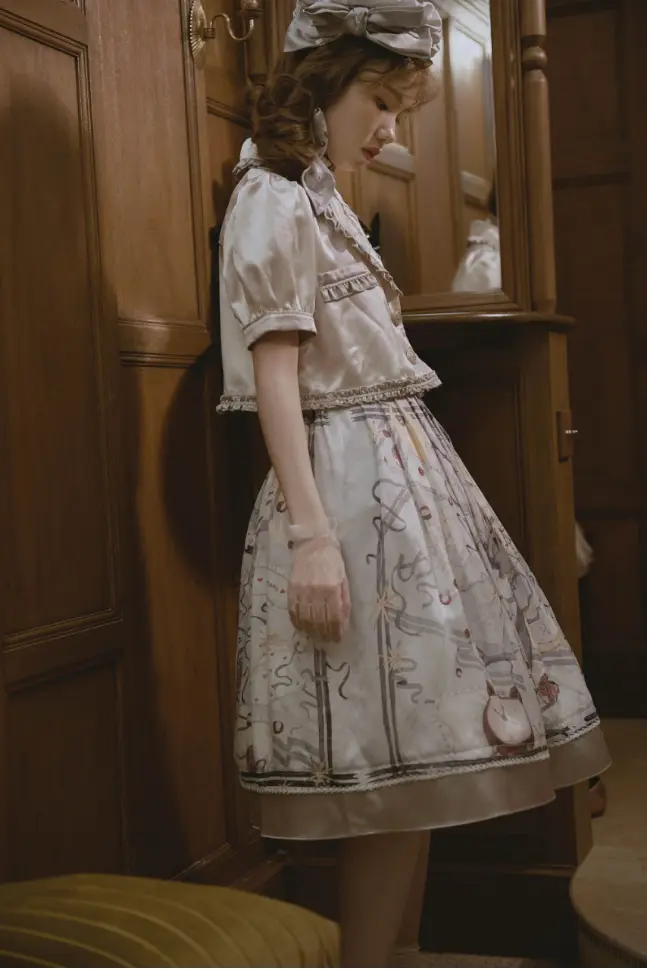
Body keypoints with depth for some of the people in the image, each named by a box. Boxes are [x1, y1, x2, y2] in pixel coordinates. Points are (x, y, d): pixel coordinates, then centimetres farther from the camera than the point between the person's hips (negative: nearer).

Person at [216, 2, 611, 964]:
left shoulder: (320, 201, 21)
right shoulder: (273, 200, -6)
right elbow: (273, 376, -14)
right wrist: (312, 534, -21)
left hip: (401, 479, 9)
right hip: (353, 490, -9)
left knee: (412, 770, 9)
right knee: (396, 774, -8)